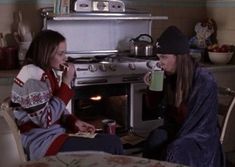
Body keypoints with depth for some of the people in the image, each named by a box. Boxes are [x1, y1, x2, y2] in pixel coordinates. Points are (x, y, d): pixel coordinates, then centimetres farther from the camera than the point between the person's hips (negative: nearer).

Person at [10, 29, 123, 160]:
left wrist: (75, 122, -3)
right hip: (43, 144, -9)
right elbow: (46, 119, -23)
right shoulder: (33, 76, -20)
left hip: (55, 134, 9)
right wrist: (66, 84, -19)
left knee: (112, 141, 4)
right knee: (114, 144, -12)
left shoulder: (49, 73, 9)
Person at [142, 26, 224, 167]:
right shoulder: (170, 77, 0)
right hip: (176, 131, 5)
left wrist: (174, 143, -21)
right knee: (155, 139, -27)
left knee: (175, 151, -33)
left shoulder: (205, 81, -18)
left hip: (201, 139, -4)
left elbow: (202, 125, -18)